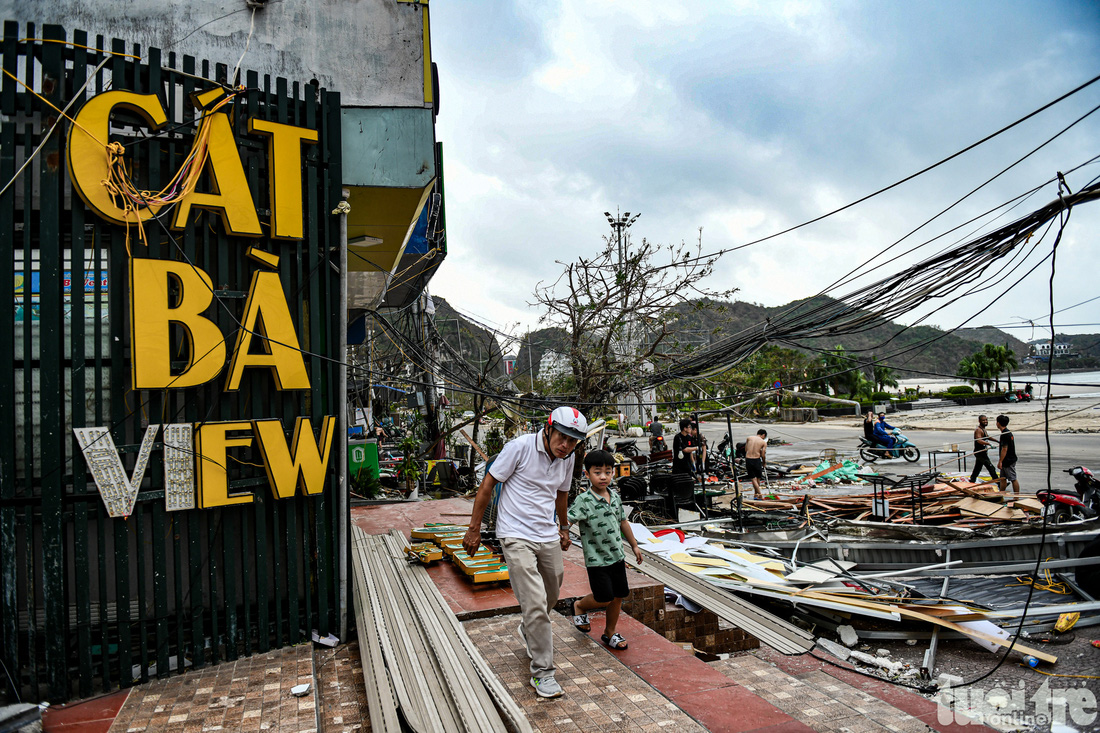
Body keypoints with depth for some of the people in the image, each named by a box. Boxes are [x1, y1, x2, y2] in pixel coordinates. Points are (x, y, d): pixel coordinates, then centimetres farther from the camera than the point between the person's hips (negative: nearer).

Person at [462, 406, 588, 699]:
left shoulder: (568, 458, 2)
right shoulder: (521, 447, -17)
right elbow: (487, 485, -10)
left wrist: (563, 527, 31)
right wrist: (474, 528, -8)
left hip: (548, 537, 7)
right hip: (516, 536, -6)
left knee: (551, 596, 20)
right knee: (535, 604, -10)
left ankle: (528, 631, 51)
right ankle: (542, 672, 6)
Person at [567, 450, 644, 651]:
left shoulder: (615, 496, 3)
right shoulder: (584, 501, -17)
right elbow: (567, 519, -27)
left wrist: (634, 545, 21)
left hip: (617, 555, 6)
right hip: (596, 558, -6)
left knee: (618, 596, 12)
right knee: (604, 598, -2)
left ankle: (610, 633, 32)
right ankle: (579, 606, 29)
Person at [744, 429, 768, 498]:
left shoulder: (749, 438, 5)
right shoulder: (764, 442, 0)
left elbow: (746, 449, 7)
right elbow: (763, 455, -3)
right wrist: (764, 463, 13)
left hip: (748, 459, 1)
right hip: (756, 459, -1)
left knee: (753, 478, 5)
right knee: (758, 478, 18)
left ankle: (759, 494, -3)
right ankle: (756, 493, 28)